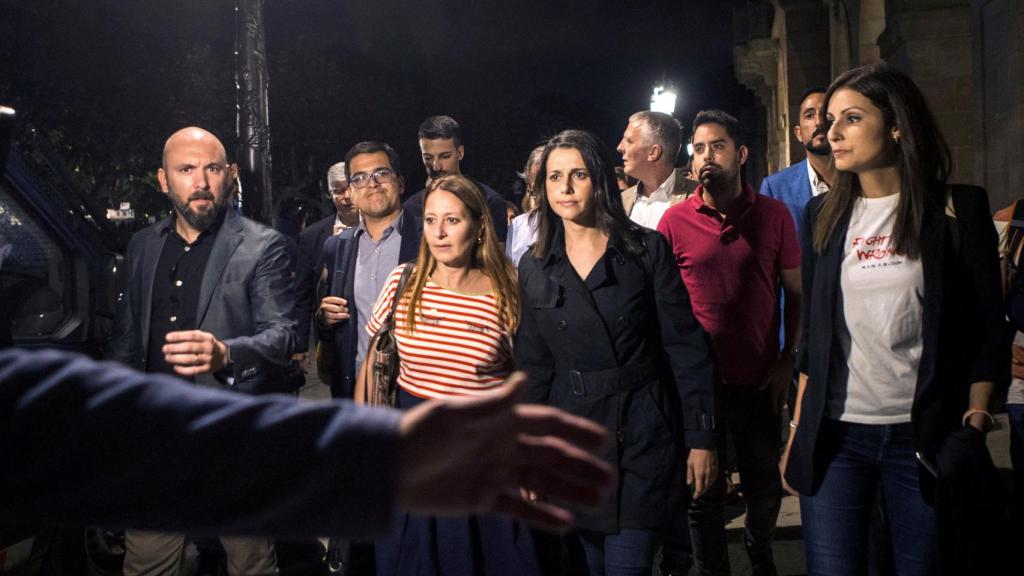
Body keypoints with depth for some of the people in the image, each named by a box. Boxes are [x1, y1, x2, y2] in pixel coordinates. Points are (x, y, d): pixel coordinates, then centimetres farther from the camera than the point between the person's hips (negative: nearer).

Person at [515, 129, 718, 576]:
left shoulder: (647, 249, -5)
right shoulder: (534, 268, 4)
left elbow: (687, 347, -4)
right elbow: (533, 366, 8)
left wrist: (701, 436, -8)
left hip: (644, 436, -3)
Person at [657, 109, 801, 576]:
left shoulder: (774, 214, -1)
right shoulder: (674, 221, -3)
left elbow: (796, 293, 3)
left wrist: (788, 361, -3)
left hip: (760, 381, 1)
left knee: (765, 488, 15)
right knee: (703, 492, 10)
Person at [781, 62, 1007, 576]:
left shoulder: (958, 209, 1)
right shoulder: (823, 214, 9)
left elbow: (986, 331, 1)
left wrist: (974, 426, -6)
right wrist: (797, 427, 8)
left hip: (924, 436, -2)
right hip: (834, 435, 2)